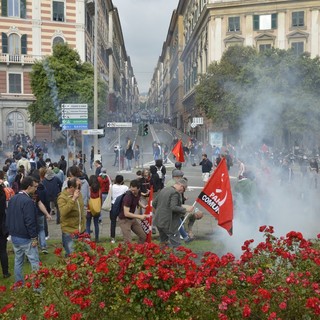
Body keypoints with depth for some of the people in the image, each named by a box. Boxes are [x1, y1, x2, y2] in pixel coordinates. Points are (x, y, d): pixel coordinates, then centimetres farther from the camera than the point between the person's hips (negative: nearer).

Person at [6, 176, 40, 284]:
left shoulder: (13, 199, 8)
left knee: (18, 261, 15)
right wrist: (34, 237, -15)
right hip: (26, 238, -9)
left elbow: (8, 217, 15)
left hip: (14, 236, 9)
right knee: (35, 262, -1)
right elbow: (30, 222, -22)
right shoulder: (28, 201, -20)